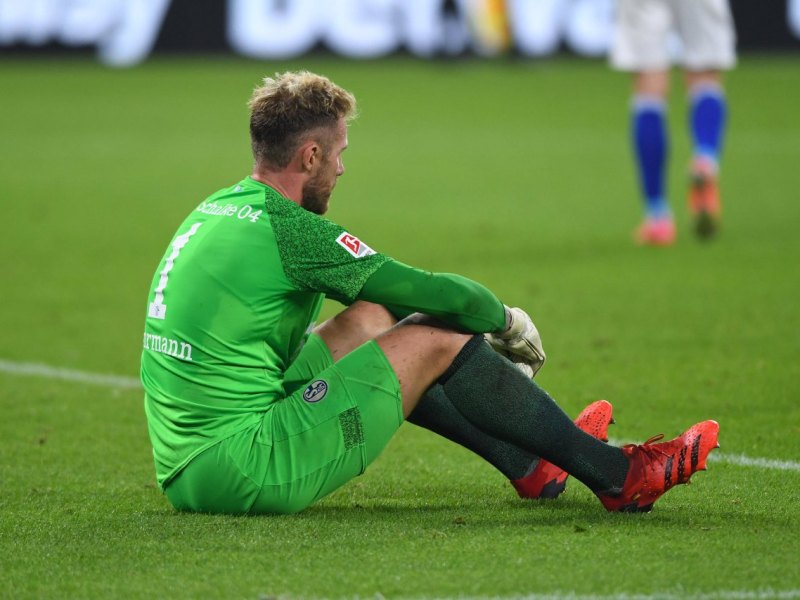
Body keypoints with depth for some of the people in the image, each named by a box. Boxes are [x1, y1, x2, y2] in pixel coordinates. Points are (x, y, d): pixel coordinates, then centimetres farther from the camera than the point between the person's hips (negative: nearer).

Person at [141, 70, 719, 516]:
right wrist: (506, 320, 13)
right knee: (438, 338, -1)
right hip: (244, 475, -9)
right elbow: (437, 295, -8)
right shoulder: (288, 228, -13)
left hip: (184, 476, 9)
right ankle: (615, 475, 9)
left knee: (371, 319, 20)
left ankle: (530, 463, 28)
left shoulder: (214, 211, 15)